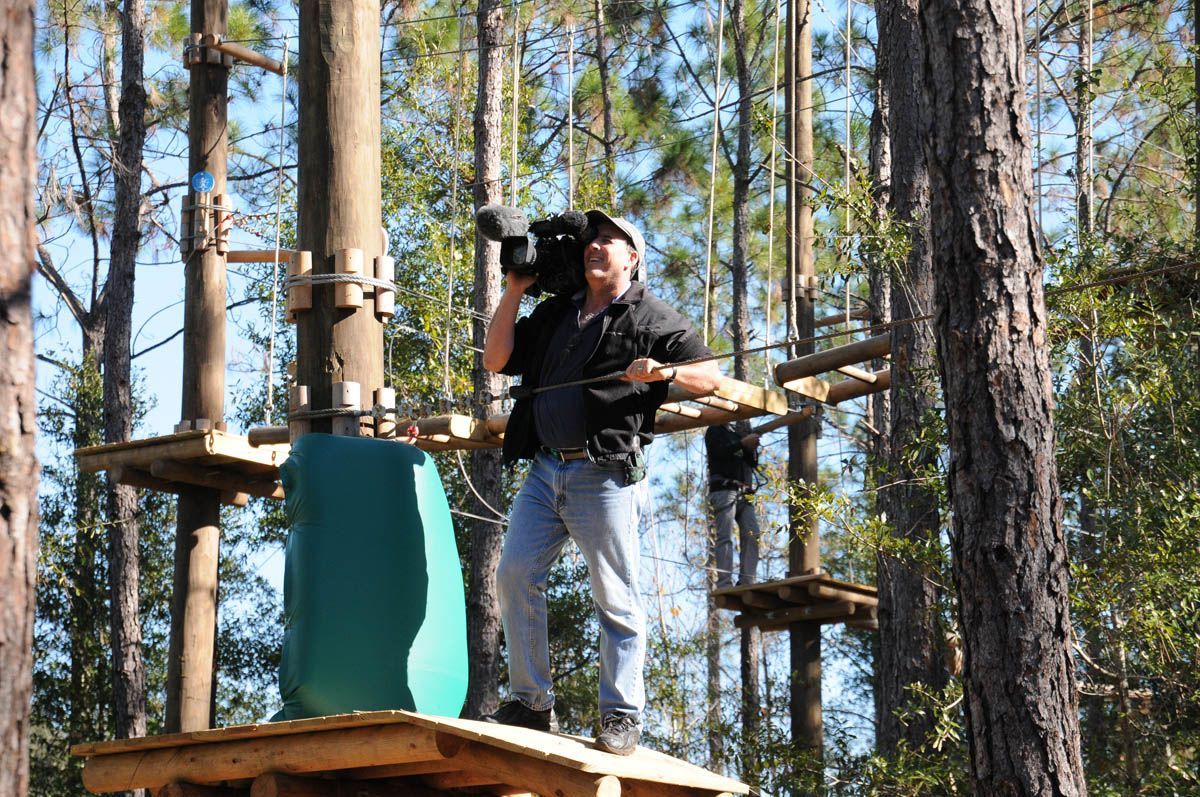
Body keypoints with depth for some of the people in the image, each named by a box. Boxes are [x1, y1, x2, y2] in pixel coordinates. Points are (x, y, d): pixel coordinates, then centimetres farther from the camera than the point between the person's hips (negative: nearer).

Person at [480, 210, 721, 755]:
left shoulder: (651, 318, 4)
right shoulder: (554, 313, 21)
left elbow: (711, 377, 1)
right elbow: (496, 360, 15)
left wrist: (664, 372, -18)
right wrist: (515, 289, 12)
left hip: (605, 476, -6)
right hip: (544, 471, 6)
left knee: (615, 597, -4)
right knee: (515, 574, -1)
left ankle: (622, 716, 0)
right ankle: (531, 704, 6)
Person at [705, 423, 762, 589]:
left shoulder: (737, 433, 26)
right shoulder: (715, 431, 9)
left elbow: (753, 463, 21)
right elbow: (718, 452, -10)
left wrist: (752, 449, 2)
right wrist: (742, 444, -12)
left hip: (744, 493, 6)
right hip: (724, 489, -6)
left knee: (752, 536, -8)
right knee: (725, 537, -13)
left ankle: (747, 582, -10)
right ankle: (724, 584, -20)